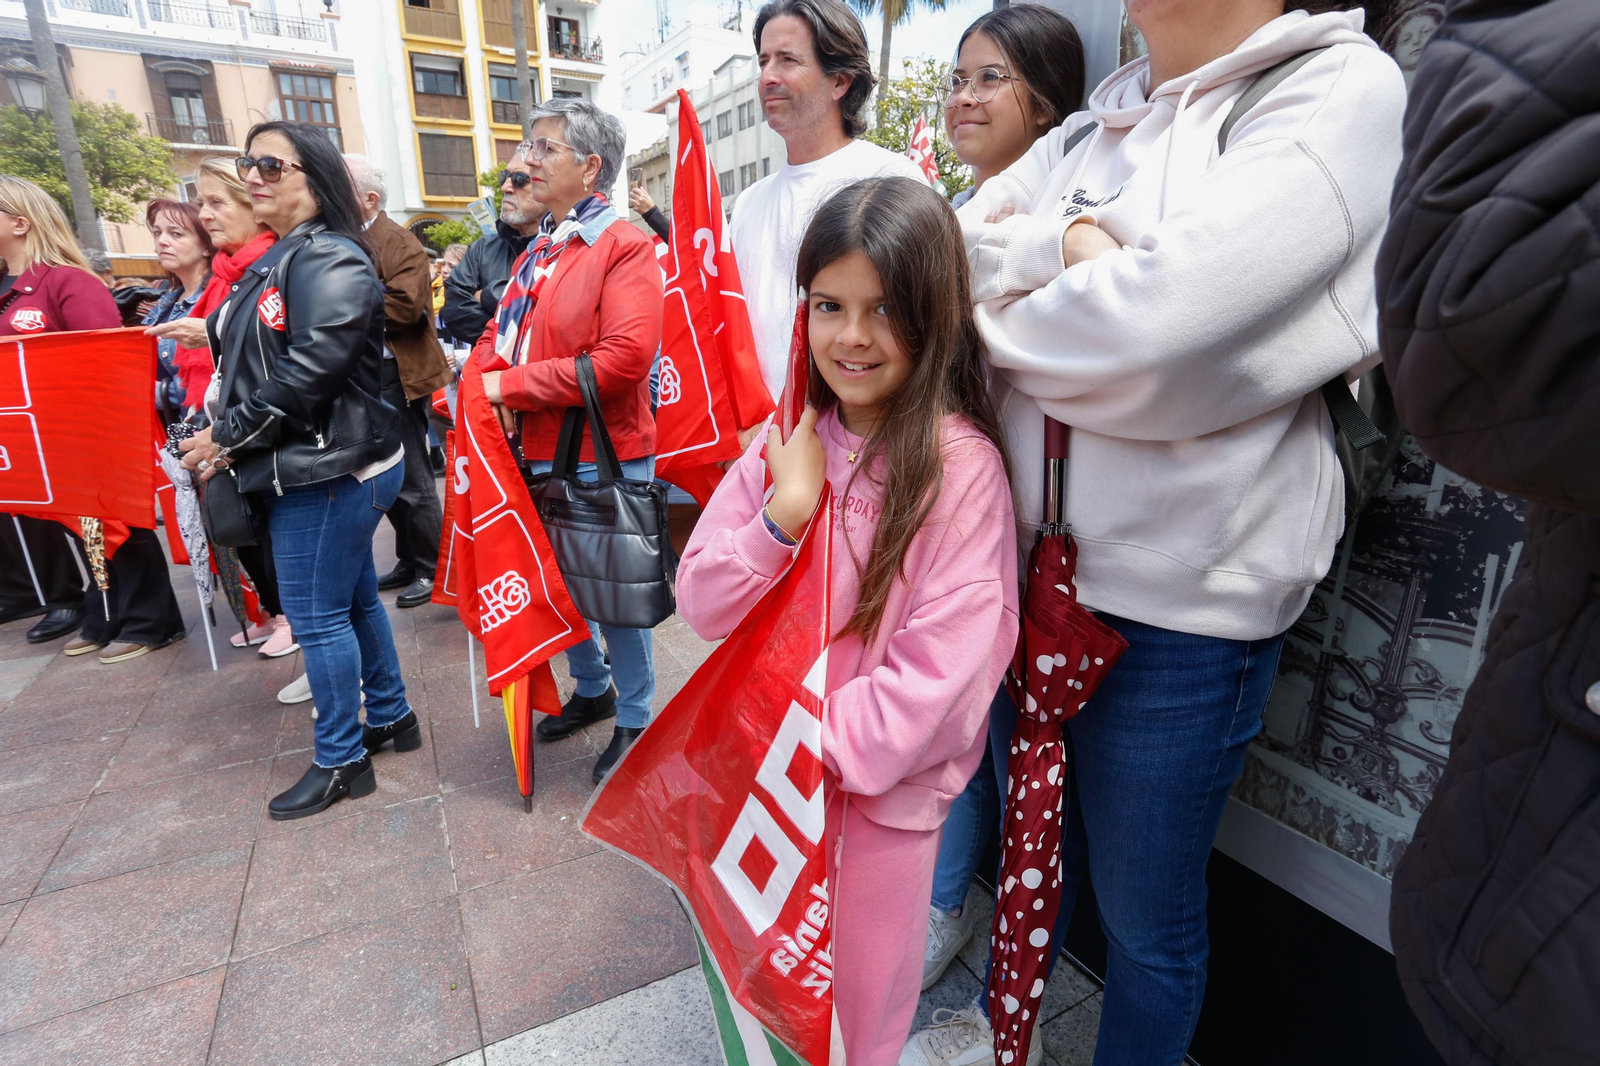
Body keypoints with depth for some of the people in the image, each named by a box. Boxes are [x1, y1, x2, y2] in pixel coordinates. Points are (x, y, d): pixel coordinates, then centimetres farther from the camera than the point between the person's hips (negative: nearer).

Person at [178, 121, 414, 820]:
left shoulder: (329, 260, -15)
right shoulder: (278, 261, 16)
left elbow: (310, 369, -23)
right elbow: (250, 362, 20)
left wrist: (227, 435, -13)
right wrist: (226, 437, 7)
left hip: (329, 471, -10)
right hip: (310, 468, 10)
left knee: (317, 616, 0)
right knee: (353, 598, 18)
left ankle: (340, 761, 16)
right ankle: (390, 716, 34)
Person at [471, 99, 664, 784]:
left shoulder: (624, 246, -12)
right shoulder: (535, 253, 14)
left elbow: (625, 358, -24)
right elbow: (495, 338, 17)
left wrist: (513, 385, -17)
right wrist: (489, 385, -7)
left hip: (605, 458, -8)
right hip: (538, 454, 8)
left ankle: (636, 719, 25)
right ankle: (591, 690, 42)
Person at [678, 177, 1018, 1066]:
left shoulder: (959, 465, -19)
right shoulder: (787, 439, -2)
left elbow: (938, 679, -21)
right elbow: (704, 608, -5)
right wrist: (784, 514, -20)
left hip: (879, 792, -4)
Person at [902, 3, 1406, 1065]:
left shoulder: (1348, 90, -9)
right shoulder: (1103, 112, 12)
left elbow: (1154, 324, -25)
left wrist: (1004, 311, -7)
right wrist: (1064, 244, -14)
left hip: (1181, 594, -6)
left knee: (1146, 912, 14)